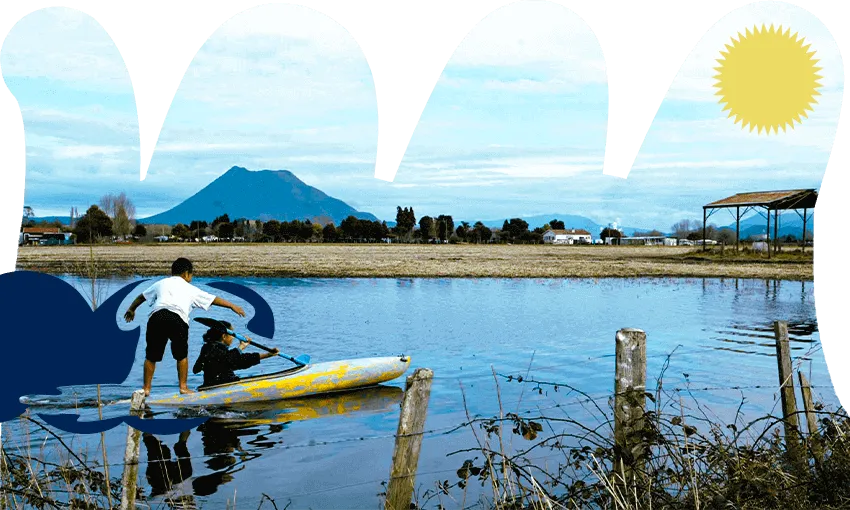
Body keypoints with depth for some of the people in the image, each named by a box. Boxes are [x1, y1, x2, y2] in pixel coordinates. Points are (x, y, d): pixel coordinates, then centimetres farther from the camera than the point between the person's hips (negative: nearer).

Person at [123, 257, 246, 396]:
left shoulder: (161, 283, 30)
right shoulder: (190, 289, 25)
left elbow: (142, 297, 40)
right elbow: (213, 299, 30)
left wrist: (131, 309, 57)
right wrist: (232, 306, 39)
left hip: (156, 316, 2)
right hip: (177, 319, -2)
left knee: (151, 356, 13)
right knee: (181, 355, 15)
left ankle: (146, 388, 16)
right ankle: (183, 386, 15)